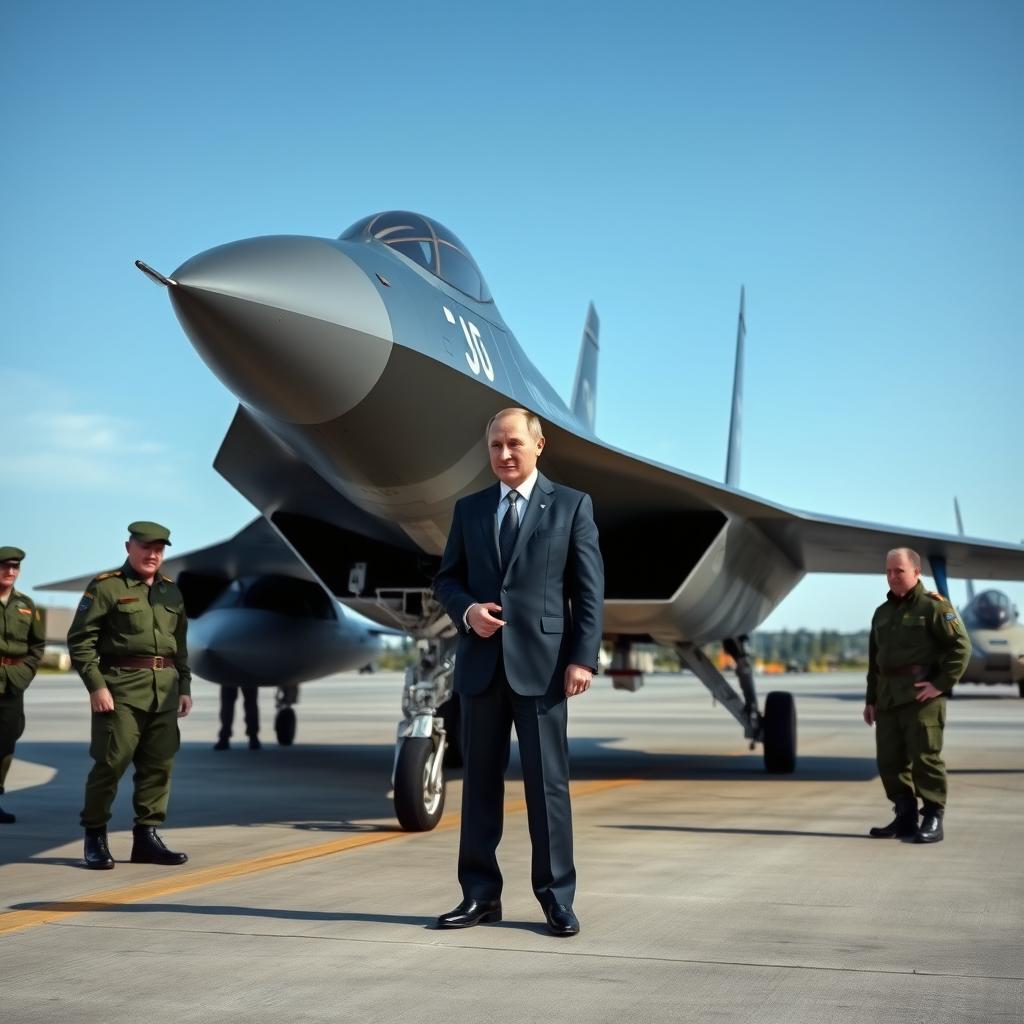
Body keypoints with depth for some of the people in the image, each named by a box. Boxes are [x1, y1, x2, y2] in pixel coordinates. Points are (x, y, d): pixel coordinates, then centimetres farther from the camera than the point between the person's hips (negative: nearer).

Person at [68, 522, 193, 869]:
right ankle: (95, 837, 9)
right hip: (121, 687, -6)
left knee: (159, 764, 5)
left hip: (165, 689, 6)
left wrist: (184, 687, 14)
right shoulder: (106, 587, -3)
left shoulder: (171, 591, 15)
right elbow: (79, 640, -7)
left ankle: (146, 837, 13)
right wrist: (96, 686, -14)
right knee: (111, 762, -4)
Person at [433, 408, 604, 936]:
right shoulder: (469, 509, 13)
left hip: (540, 664, -3)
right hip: (481, 664, 4)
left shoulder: (572, 505, 3)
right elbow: (446, 577, 15)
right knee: (480, 779, 7)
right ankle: (481, 894, 15)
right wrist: (467, 610, -7)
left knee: (547, 782, -1)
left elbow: (589, 589, -1)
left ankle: (557, 898, 7)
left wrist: (582, 657, -9)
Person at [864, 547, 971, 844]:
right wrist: (871, 699, 21)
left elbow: (961, 646, -9)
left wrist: (941, 684, -15)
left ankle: (933, 820, -2)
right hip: (887, 697, 8)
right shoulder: (883, 613, 19)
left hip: (921, 695, -8)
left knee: (925, 757, -8)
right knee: (890, 760, 8)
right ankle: (905, 818, 17)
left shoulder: (934, 605, -4)